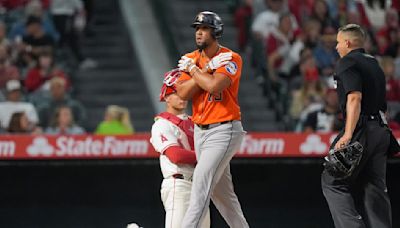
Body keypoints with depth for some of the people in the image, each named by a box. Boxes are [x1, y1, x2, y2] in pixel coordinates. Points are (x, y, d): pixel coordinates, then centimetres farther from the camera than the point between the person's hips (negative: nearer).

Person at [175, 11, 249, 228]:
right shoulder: (190, 59, 8)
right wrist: (207, 68, -13)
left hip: (224, 130, -7)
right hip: (200, 130, 7)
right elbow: (183, 93, -7)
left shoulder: (231, 58, -10)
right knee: (220, 189, 13)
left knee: (201, 179, -18)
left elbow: (214, 86, -26)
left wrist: (193, 69, -11)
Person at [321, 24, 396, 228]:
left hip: (361, 129, -8)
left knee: (332, 182, -5)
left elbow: (355, 98, -19)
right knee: (374, 187, 7)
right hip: (381, 130, 8)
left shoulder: (348, 62, -5)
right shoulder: (374, 63, 21)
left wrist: (348, 134, -27)